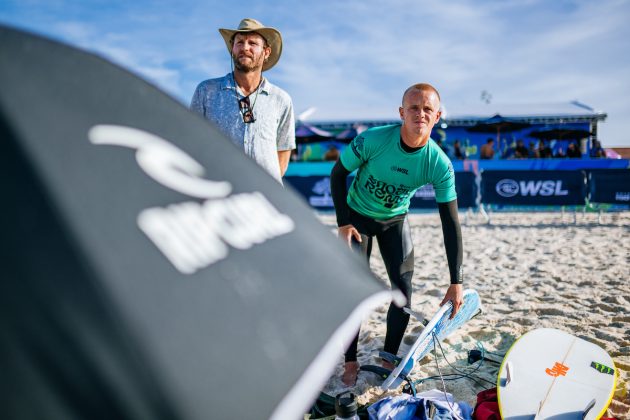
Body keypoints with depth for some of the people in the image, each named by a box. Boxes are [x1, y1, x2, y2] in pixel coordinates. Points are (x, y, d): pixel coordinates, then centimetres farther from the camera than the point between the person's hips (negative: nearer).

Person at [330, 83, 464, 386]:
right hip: (357, 217, -2)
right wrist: (343, 224, -16)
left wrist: (456, 283, -21)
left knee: (404, 290, -4)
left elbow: (451, 224, -20)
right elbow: (337, 174, -12)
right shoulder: (373, 139, -30)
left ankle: (388, 358, 18)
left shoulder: (440, 164, -24)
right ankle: (351, 362, 9)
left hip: (395, 220, 2)